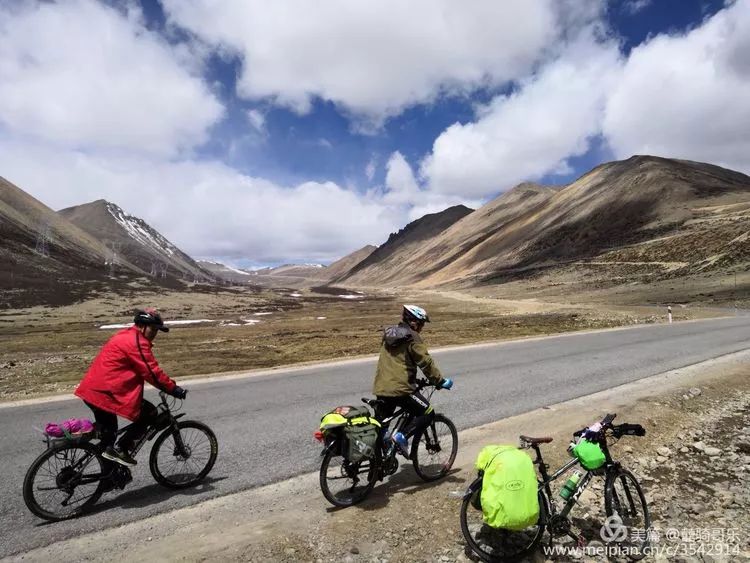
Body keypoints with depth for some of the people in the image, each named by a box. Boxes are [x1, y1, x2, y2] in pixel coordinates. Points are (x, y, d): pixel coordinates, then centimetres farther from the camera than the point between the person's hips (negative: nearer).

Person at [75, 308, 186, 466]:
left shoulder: (124, 336, 19)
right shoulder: (137, 342, -14)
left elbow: (140, 370, 23)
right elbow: (152, 372, -18)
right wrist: (173, 388, -11)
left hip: (92, 390, 11)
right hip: (105, 392, -11)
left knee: (108, 432, 22)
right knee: (150, 413, -4)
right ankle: (120, 449, -3)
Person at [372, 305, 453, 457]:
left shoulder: (388, 334, 16)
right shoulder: (412, 337, -7)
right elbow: (426, 362, -9)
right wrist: (440, 381, 2)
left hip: (381, 388, 8)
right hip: (401, 389, -8)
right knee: (427, 413, 6)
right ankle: (401, 436, -7)